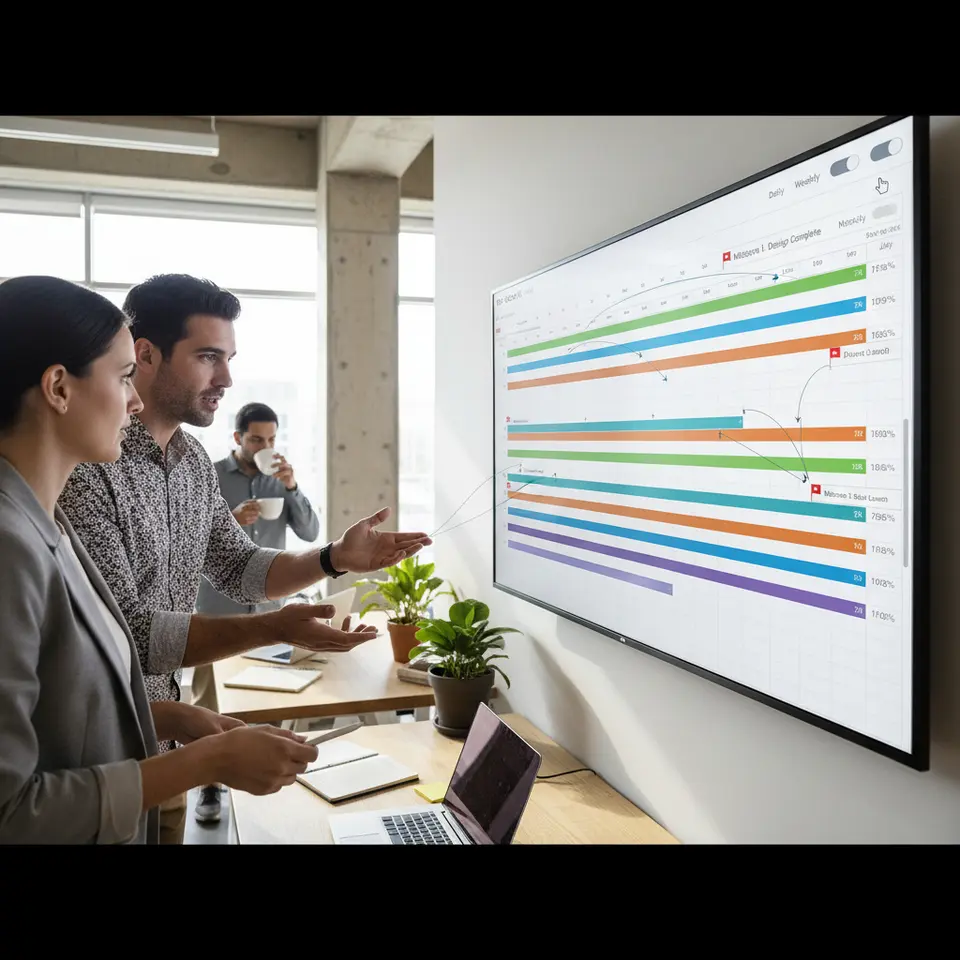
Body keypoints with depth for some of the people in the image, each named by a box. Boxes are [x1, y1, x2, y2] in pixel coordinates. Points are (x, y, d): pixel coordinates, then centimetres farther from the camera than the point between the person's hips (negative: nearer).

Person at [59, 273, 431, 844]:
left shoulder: (193, 458, 3)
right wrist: (274, 630, -32)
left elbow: (237, 567, 9)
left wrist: (335, 559, -5)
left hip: (165, 728, 7)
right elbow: (124, 633, -26)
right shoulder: (86, 465, -25)